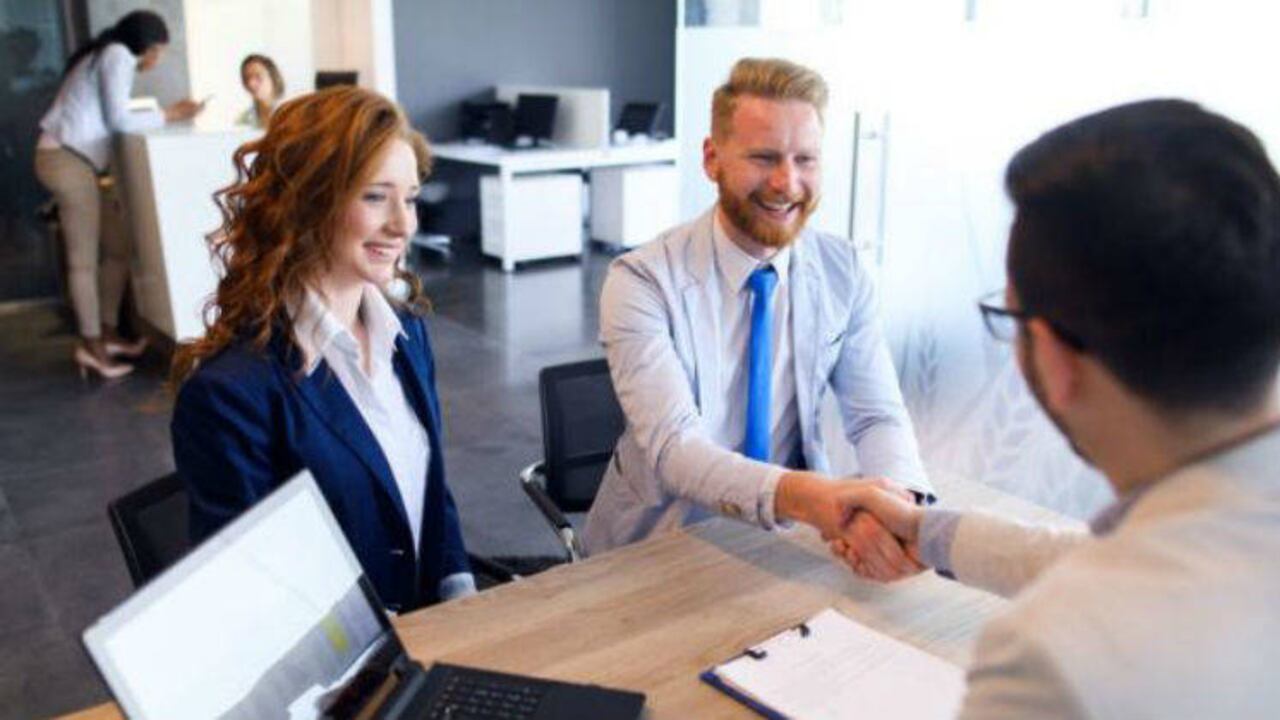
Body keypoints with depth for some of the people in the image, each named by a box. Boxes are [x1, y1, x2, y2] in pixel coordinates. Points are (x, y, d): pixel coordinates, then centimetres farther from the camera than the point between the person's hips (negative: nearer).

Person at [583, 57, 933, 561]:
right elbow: (672, 447, -26)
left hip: (786, 536, 3)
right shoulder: (641, 283, -16)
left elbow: (877, 416, -4)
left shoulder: (844, 272, -3)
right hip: (661, 543, -2)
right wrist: (799, 495, -43)